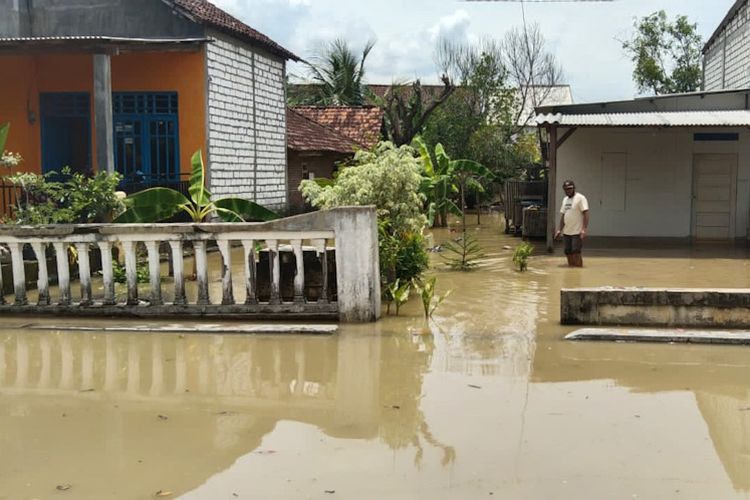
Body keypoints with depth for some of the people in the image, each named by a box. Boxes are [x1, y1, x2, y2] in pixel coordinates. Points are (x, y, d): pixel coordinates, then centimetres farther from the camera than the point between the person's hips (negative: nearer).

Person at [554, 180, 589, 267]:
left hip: (577, 232, -8)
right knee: (568, 252, 10)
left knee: (576, 252, -10)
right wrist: (560, 230, 16)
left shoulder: (580, 198, -9)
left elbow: (586, 214, -15)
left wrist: (584, 229, -23)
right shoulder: (565, 199, 15)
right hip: (566, 232, 8)